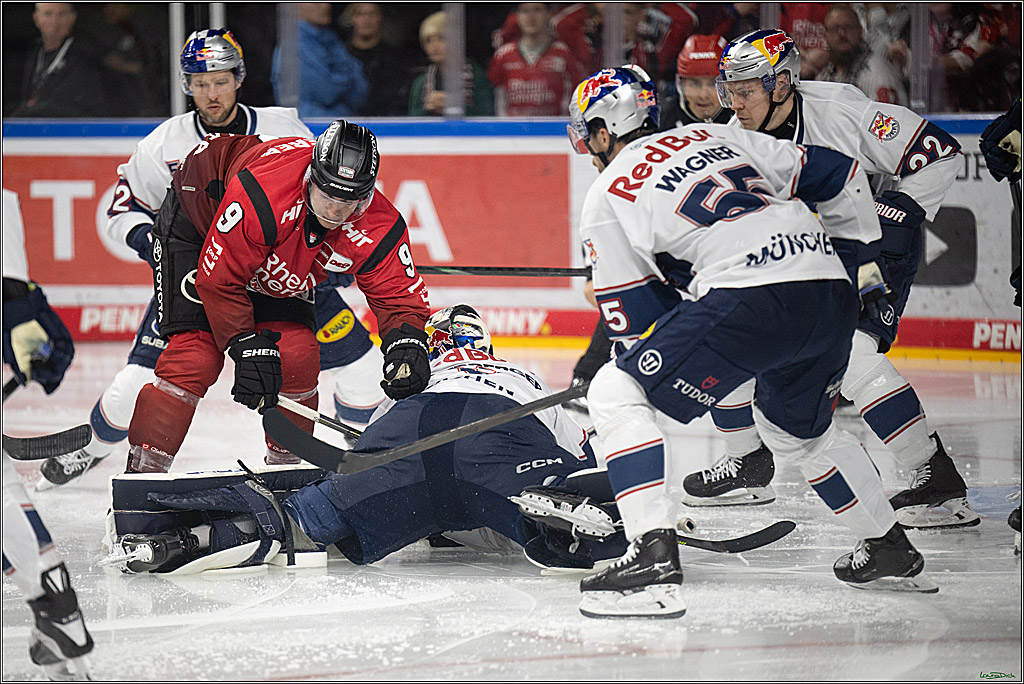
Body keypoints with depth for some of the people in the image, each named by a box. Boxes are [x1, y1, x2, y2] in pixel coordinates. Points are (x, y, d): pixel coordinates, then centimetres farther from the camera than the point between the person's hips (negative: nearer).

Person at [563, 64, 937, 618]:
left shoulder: (606, 197, 13)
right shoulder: (717, 136, 29)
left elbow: (636, 320, 12)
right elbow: (834, 175, 29)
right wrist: (865, 258, 40)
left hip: (751, 301, -7)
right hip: (832, 294, 7)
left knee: (617, 395, 0)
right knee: (800, 428, 33)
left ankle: (653, 560, -13)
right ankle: (891, 553, 41)